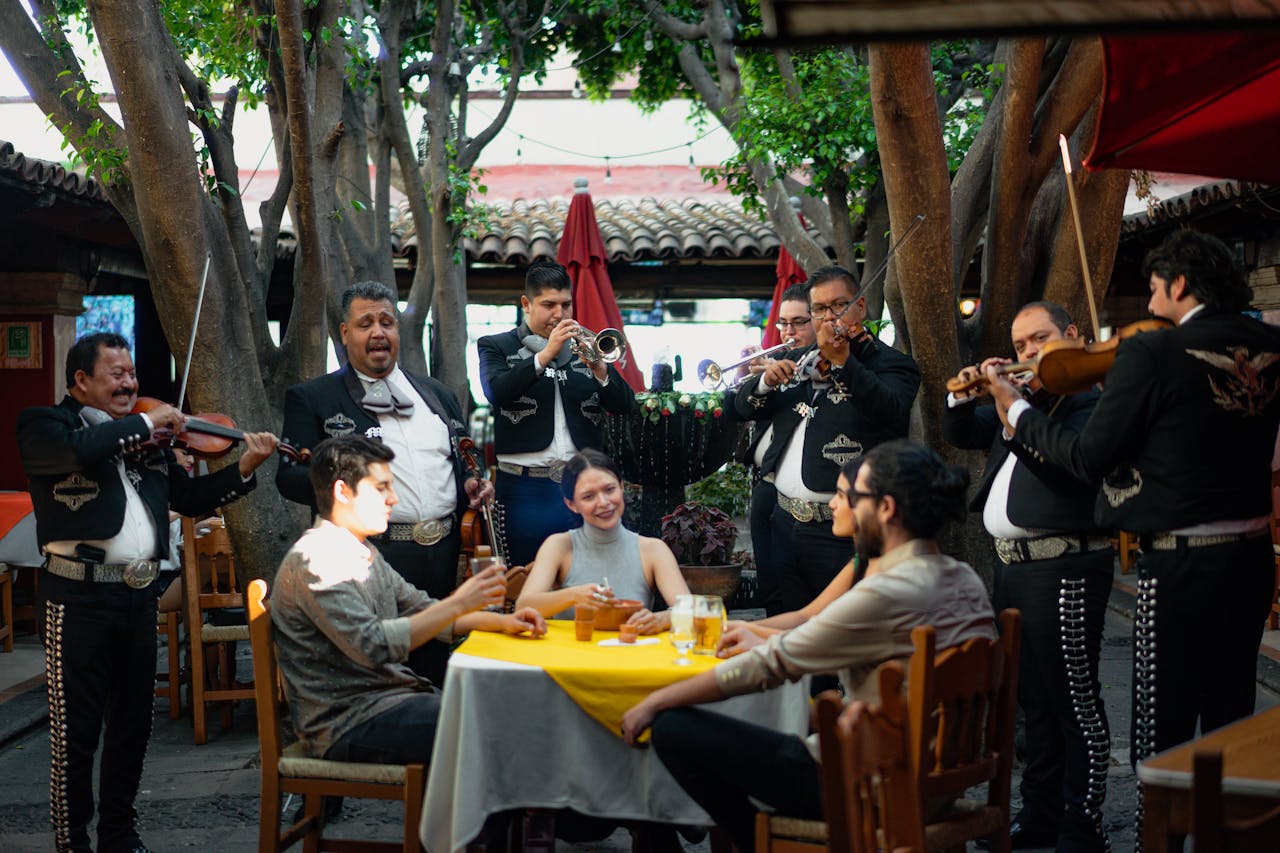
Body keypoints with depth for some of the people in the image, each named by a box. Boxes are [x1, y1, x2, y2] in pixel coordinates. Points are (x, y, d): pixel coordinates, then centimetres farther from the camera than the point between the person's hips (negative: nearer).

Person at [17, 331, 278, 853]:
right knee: (76, 731, 0)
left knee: (133, 723, 14)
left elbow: (191, 498, 17)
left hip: (139, 595, 6)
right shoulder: (44, 427, -3)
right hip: (79, 598, -6)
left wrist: (244, 468, 2)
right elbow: (80, 450, -26)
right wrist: (146, 423, -16)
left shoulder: (145, 439, 17)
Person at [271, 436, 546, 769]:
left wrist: (501, 621, 7)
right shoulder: (314, 560, -15)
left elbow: (422, 609, 22)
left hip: (388, 696, 10)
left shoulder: (365, 553, 17)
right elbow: (373, 646, -25)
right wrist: (458, 604, -22)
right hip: (347, 724, -10)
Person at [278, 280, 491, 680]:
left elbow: (464, 461, 28)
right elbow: (289, 477, -4)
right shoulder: (312, 399, 4)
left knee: (438, 676, 9)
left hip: (443, 559, 5)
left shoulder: (437, 395, 20)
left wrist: (471, 484, 5)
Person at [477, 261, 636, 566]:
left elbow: (625, 405, 6)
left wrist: (599, 369, -12)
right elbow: (496, 392, -14)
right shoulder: (495, 346, 7)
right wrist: (546, 354, -19)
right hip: (527, 489, -3)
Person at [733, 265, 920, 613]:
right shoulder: (799, 360, 16)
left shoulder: (891, 364, -4)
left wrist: (842, 360, -33)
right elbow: (745, 407, 13)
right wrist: (766, 381, -8)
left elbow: (890, 410, -25)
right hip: (786, 523, 6)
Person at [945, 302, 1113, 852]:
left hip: (1063, 569, -9)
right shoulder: (1023, 397, 16)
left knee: (1075, 703, -4)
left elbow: (1064, 465, -26)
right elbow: (960, 435, 18)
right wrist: (965, 397, -1)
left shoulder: (1090, 401, -10)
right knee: (1033, 700, 17)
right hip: (1012, 565, 9)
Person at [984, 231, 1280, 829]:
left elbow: (1091, 457, -12)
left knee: (1161, 734, 1)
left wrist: (1018, 412, 2)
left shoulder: (1152, 353, -15)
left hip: (1181, 566, -7)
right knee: (1231, 723, 18)